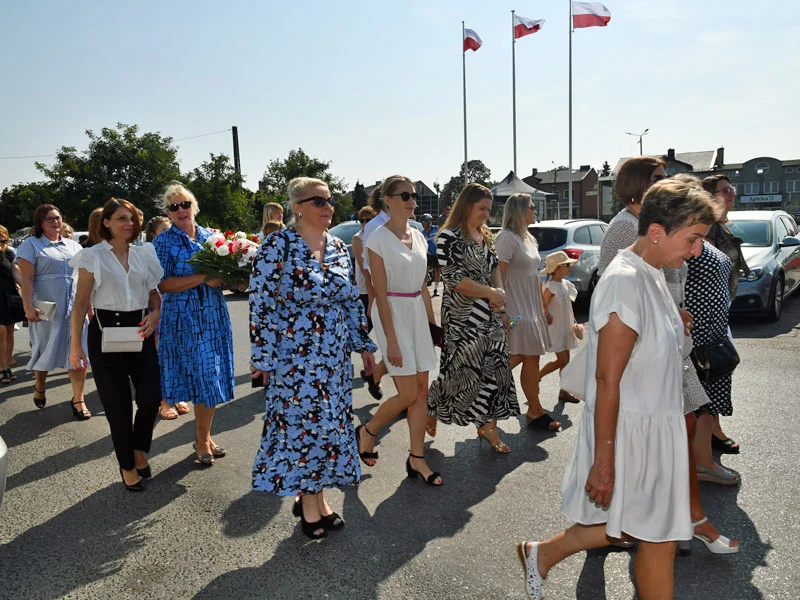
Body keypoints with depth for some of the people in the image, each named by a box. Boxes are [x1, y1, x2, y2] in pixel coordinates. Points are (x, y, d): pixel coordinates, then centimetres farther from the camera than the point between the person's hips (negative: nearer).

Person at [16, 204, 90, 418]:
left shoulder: (74, 246, 14)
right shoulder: (31, 245, 0)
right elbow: (27, 279, -8)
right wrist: (28, 307, -16)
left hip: (75, 308, 3)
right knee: (45, 351, 11)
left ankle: (78, 399, 6)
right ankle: (39, 387, 38)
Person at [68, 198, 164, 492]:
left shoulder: (143, 254, 9)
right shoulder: (93, 256, -2)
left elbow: (155, 294, 16)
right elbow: (81, 302, -4)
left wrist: (154, 315, -5)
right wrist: (75, 345, -7)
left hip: (140, 330, 3)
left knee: (151, 396, -5)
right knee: (118, 403, 2)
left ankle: (139, 449, 23)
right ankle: (127, 466, 20)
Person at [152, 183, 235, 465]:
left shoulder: (211, 236, 9)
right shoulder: (163, 242, -4)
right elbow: (163, 285, -13)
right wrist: (203, 278, -20)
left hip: (215, 316, 5)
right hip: (184, 319, -5)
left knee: (215, 377, 9)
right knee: (204, 378, -3)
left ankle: (203, 436, 25)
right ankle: (203, 440, 16)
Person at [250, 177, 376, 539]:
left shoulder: (338, 248, 7)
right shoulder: (277, 246, -11)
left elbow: (351, 301, 14)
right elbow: (261, 305, -12)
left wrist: (363, 344, 13)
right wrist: (262, 359, -12)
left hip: (334, 356, 6)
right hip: (294, 356, -6)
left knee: (331, 424, 11)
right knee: (301, 425, 3)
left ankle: (317, 497, 30)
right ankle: (307, 501, 25)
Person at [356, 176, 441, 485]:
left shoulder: (418, 237, 10)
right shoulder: (379, 239, -10)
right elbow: (381, 294, -14)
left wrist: (432, 321, 10)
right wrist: (391, 340, -17)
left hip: (418, 312, 7)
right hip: (392, 315, -7)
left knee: (421, 391, 7)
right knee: (408, 394, -4)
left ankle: (417, 459, 18)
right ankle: (367, 431, 22)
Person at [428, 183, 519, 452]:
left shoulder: (485, 236, 13)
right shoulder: (449, 236, -10)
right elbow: (454, 278, -17)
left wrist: (499, 291, 0)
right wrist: (491, 293, -15)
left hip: (489, 314, 7)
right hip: (462, 317, -7)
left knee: (495, 367, 4)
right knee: (463, 369, 1)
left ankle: (488, 427, 14)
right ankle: (431, 413, 25)